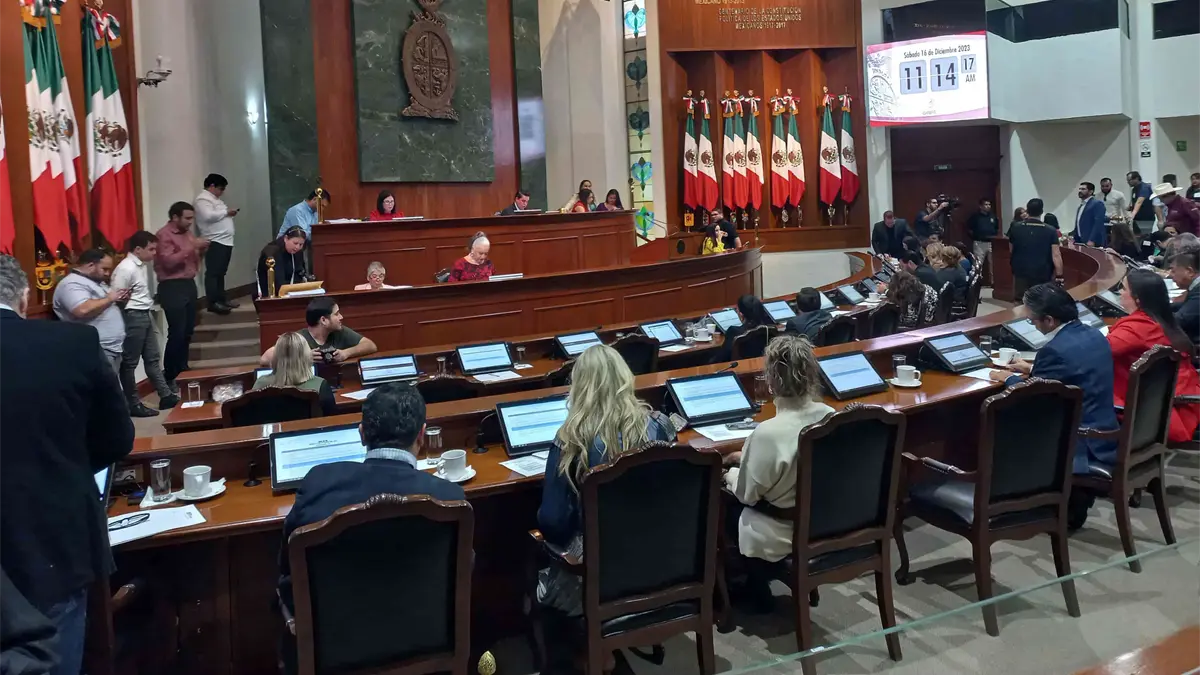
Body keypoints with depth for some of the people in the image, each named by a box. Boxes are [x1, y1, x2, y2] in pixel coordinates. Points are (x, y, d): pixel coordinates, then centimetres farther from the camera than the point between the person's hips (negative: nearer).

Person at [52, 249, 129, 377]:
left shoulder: (96, 281, 19)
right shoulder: (72, 283, -13)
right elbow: (83, 310, -30)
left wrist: (119, 299, 7)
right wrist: (109, 298, -16)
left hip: (113, 348, 10)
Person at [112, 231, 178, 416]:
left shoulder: (143, 265, 10)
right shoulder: (125, 269, -17)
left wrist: (149, 309, 6)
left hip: (146, 315, 9)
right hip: (133, 317, -9)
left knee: (153, 358, 14)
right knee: (130, 362, 1)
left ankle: (166, 396, 20)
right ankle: (133, 404, 8)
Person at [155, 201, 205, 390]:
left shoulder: (187, 232, 14)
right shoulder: (164, 235, -11)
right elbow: (169, 261, -23)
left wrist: (201, 249, 2)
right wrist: (192, 247, -23)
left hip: (189, 284, 8)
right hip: (172, 287, -8)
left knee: (188, 331, 12)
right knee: (176, 333, -11)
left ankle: (182, 370, 25)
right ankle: (169, 378, -4)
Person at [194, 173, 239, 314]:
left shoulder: (214, 198, 23)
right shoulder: (203, 199, -9)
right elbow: (209, 216, -25)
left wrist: (229, 213, 10)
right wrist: (226, 212, -13)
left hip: (225, 241, 10)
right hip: (215, 242, -10)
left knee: (221, 273, 15)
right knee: (213, 273, -9)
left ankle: (221, 299, 21)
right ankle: (213, 303, -10)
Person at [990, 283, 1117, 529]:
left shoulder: (1055, 350, -23)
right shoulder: (1094, 335, 4)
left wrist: (1010, 378, 6)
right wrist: (1033, 370, 24)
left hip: (1083, 448, -9)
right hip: (1105, 434, 9)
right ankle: (1076, 498, 29)